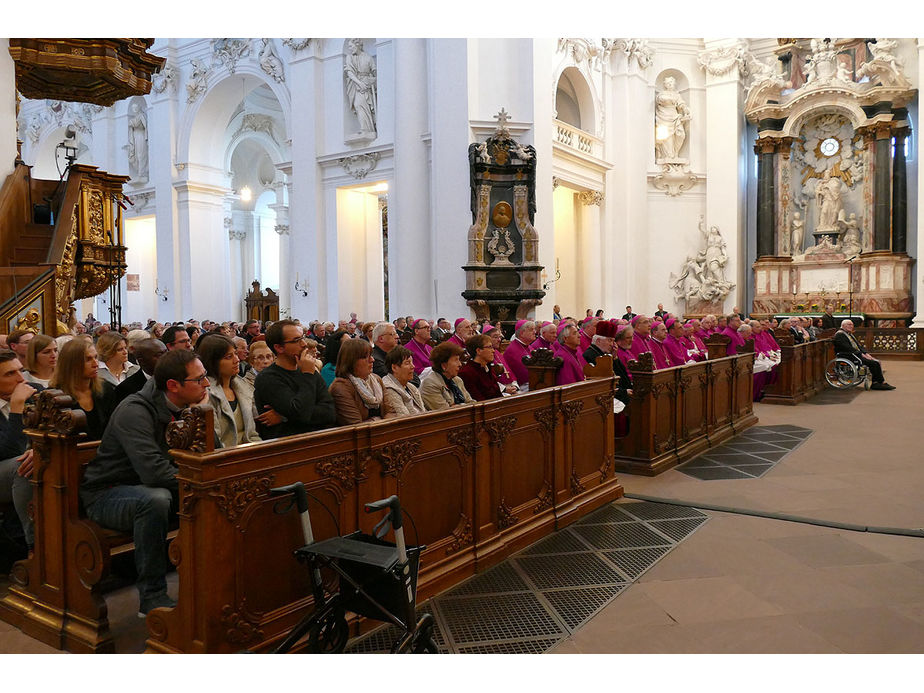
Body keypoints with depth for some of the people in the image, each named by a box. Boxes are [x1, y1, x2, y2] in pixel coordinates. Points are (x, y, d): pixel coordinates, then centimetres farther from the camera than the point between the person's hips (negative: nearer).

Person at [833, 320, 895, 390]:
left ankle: (875, 383, -10)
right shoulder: (839, 334, -8)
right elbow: (847, 348, -18)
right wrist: (861, 354, -18)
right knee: (873, 363, -19)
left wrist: (866, 353, 3)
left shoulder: (850, 334, 25)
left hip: (857, 354, 10)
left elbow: (859, 345, 22)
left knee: (877, 362, -7)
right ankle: (882, 383, -8)